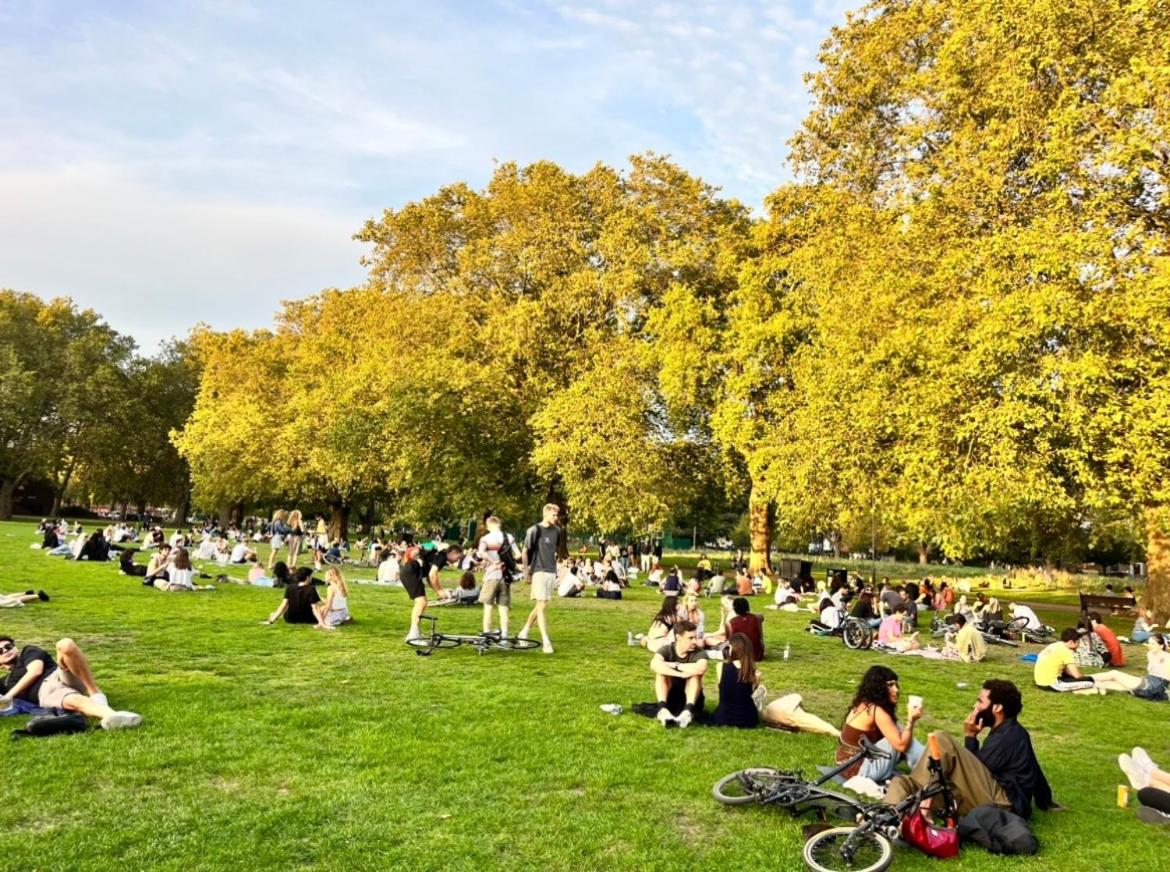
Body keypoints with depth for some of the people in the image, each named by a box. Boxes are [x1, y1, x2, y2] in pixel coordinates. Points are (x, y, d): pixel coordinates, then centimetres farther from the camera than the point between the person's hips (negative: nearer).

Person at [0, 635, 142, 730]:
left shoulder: (28, 651, 28)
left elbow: (36, 671, 9)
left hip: (59, 676, 0)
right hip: (46, 694, 0)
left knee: (65, 645, -33)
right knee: (77, 701, -38)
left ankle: (95, 694, -32)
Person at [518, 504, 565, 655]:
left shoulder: (557, 530, 8)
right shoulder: (535, 530, -8)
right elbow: (525, 552, -5)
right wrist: (526, 572, -7)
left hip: (552, 572, 6)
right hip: (539, 571, -6)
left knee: (540, 606, 12)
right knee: (541, 606, -9)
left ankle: (524, 632, 29)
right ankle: (546, 641, -10)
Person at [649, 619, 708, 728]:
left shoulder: (699, 652, -14)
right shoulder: (666, 650, -11)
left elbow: (701, 669, -39)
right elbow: (654, 665, -34)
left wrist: (674, 665, -28)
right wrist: (680, 674, -41)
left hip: (691, 698, -1)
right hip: (669, 698, 1)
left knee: (695, 673, -26)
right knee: (661, 671, -23)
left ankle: (688, 711, -45)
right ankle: (662, 709, -41)